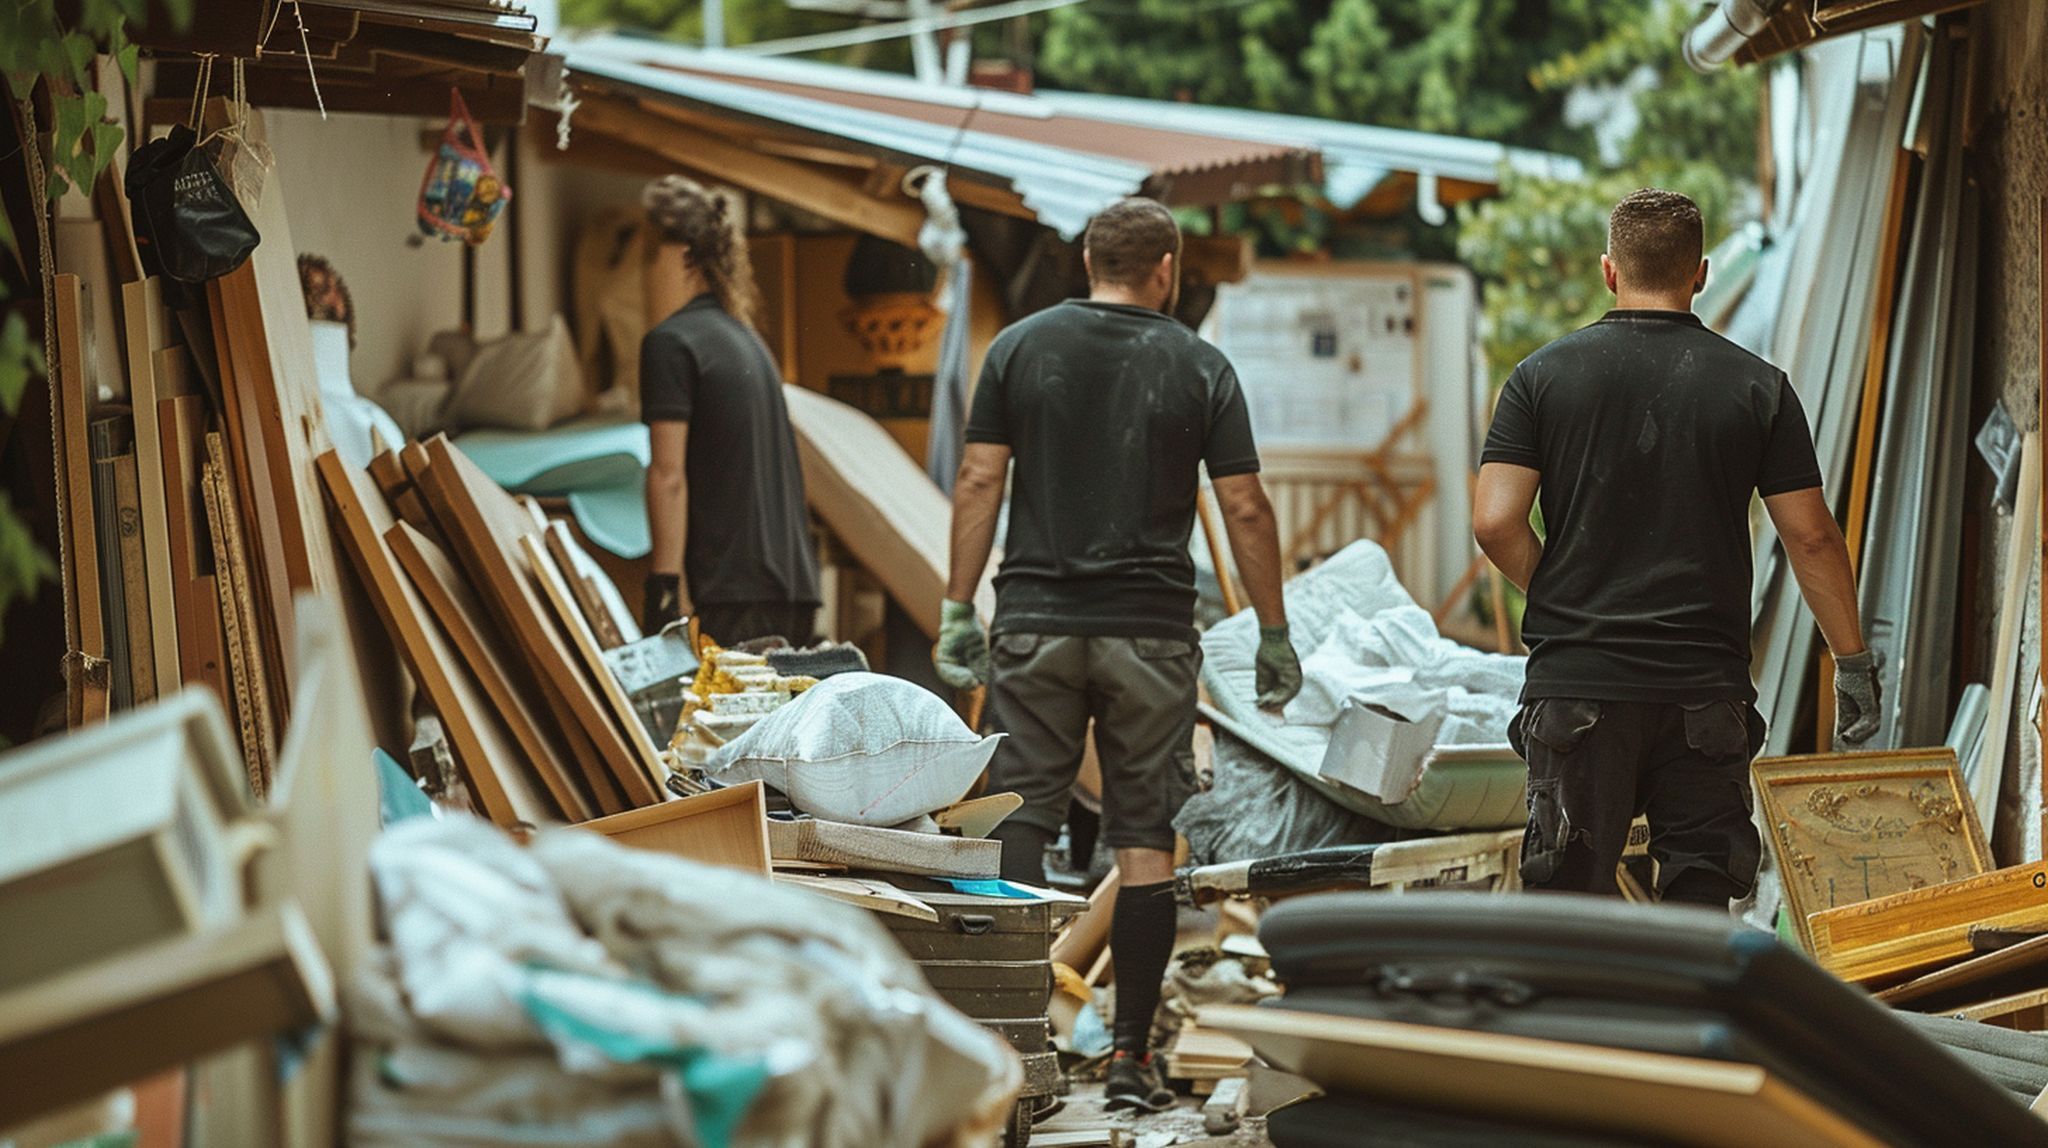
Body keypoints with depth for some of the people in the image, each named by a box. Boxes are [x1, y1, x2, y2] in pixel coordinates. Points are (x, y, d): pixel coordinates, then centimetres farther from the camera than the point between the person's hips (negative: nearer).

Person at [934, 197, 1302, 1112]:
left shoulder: (1020, 348, 5)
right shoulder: (1200, 367, 2)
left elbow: (979, 481, 1)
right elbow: (1245, 509, 0)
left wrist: (958, 610, 5)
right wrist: (1274, 638, 7)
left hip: (1036, 625, 1)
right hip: (1151, 634, -1)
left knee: (1018, 829, 3)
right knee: (1145, 840, 4)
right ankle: (1132, 1055, 5)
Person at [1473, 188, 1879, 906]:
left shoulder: (1542, 376, 0)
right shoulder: (1758, 387, 2)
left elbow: (1495, 523, -7)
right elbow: (1811, 537, 1)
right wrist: (1853, 662, 11)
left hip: (1576, 681, 0)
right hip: (1707, 689, 0)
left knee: (1567, 899, 4)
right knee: (1700, 906, 6)